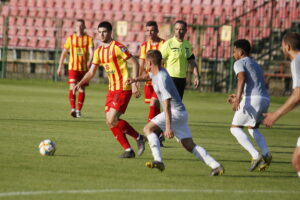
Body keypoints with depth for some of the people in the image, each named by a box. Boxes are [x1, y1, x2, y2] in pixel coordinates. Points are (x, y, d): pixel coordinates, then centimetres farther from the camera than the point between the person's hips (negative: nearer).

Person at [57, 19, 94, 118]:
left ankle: (79, 110, 18)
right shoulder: (71, 38, 6)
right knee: (72, 87, -17)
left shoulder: (89, 38, 3)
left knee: (82, 89, 7)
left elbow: (91, 51, -10)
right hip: (73, 67, -1)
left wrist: (89, 61, -30)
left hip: (84, 68, 1)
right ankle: (73, 109, -28)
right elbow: (64, 52, 13)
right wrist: (60, 66, 12)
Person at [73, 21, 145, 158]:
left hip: (123, 89, -8)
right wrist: (79, 84, 1)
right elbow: (91, 72, 17)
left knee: (112, 120, -16)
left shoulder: (117, 47, -12)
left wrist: (134, 84, -18)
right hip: (112, 89, 8)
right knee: (110, 122, 3)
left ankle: (138, 137, 2)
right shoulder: (99, 51, 12)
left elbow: (135, 63, -13)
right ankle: (128, 150, 10)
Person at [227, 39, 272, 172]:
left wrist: (237, 99, -27)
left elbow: (242, 79, -16)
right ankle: (265, 154, 2)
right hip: (265, 100, 8)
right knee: (253, 128, 26)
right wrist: (237, 96, 46)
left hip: (252, 100, -8)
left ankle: (255, 155, -17)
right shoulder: (256, 65, 31)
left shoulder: (240, 63, 4)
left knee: (235, 128, 1)